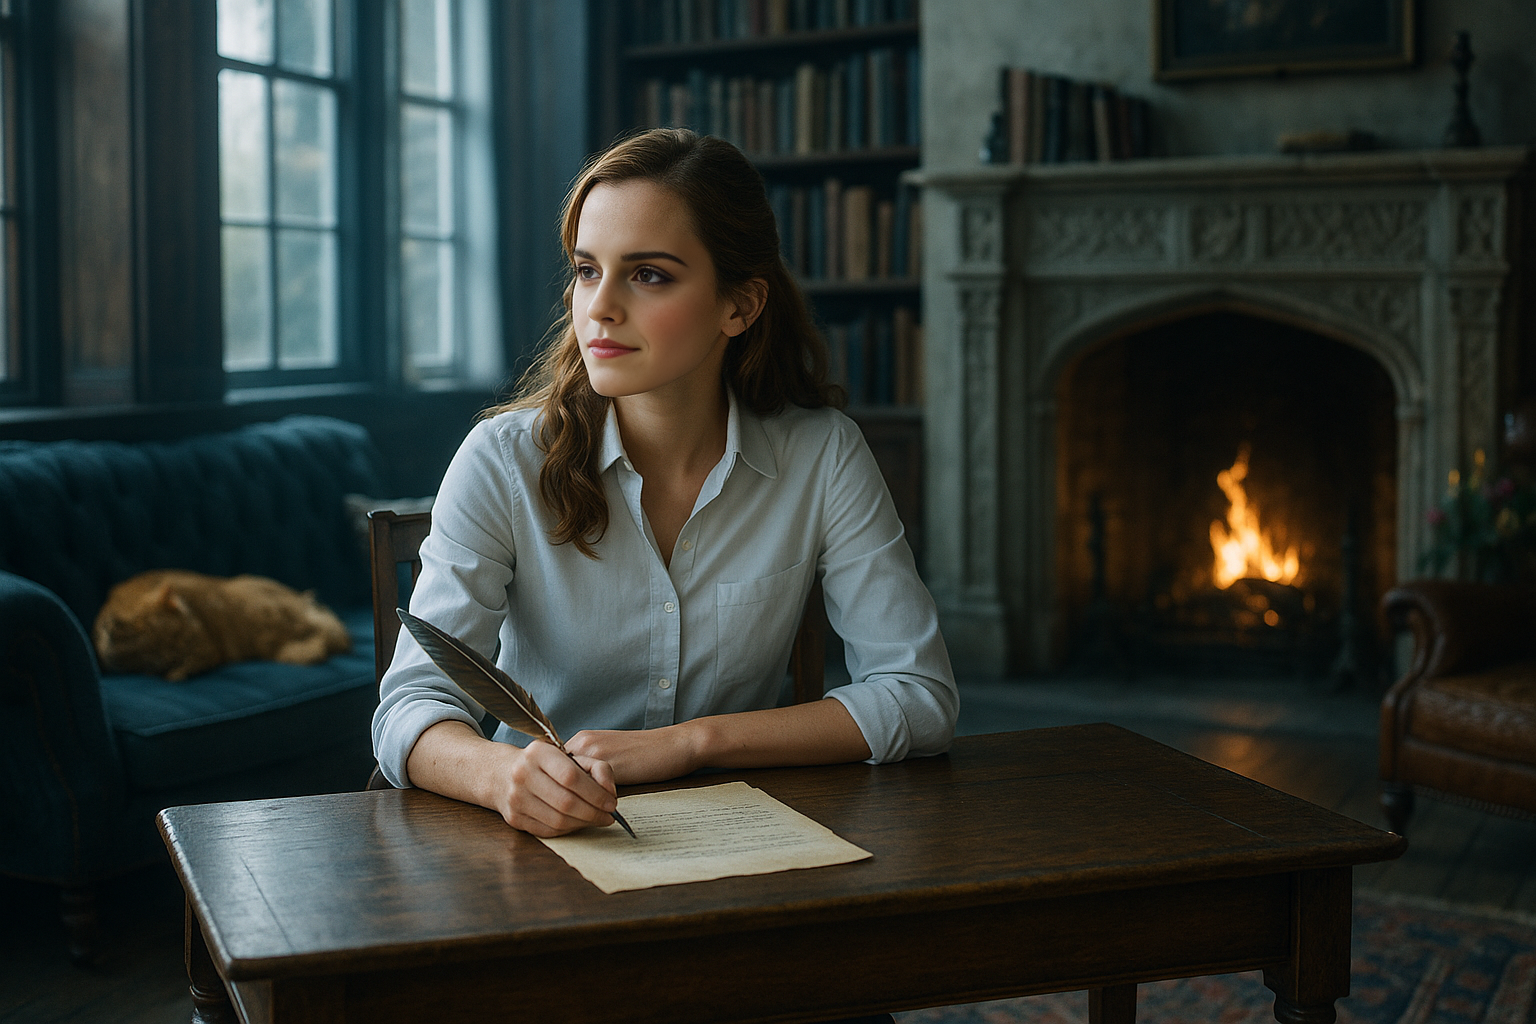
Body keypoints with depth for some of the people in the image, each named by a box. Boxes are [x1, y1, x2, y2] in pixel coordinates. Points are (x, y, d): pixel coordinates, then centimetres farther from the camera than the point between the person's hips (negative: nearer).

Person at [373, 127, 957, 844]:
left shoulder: (823, 457, -6)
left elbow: (922, 696, -9)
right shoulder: (505, 462, -8)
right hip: (542, 839, 0)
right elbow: (411, 708, -14)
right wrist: (503, 773, -38)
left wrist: (685, 742, -18)